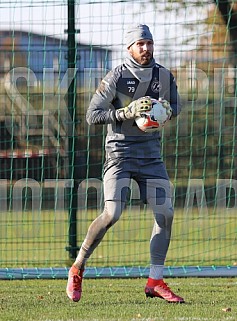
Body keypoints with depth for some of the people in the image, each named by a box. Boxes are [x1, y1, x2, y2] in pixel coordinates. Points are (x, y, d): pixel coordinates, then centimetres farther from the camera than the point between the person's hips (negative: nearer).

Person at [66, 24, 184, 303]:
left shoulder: (164, 76, 4)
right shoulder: (116, 77, -10)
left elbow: (175, 107, 18)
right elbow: (92, 115, -11)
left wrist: (165, 109, -6)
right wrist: (127, 113, -23)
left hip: (150, 154, 5)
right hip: (120, 151, -5)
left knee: (165, 213, -4)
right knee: (112, 213, -17)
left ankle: (155, 281, 4)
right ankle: (77, 269, -1)